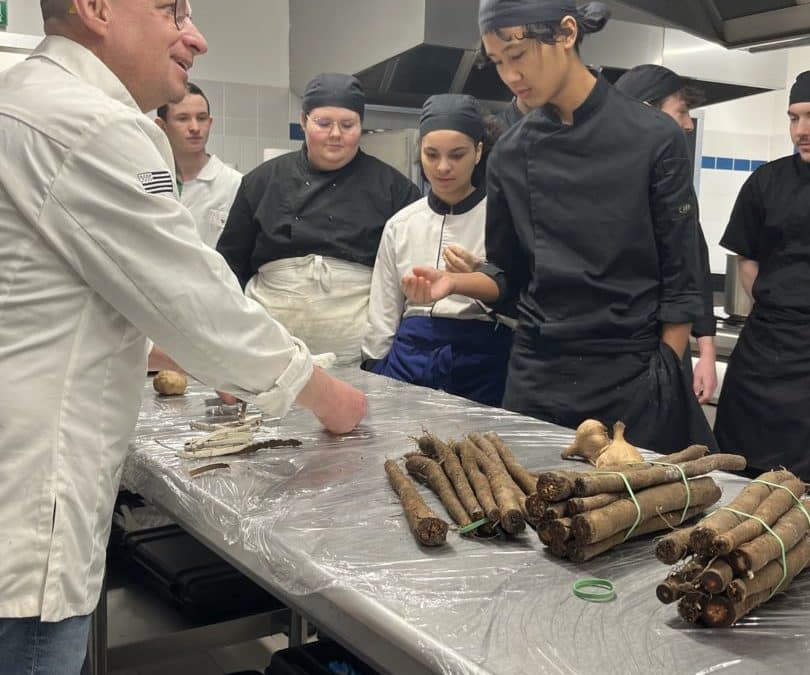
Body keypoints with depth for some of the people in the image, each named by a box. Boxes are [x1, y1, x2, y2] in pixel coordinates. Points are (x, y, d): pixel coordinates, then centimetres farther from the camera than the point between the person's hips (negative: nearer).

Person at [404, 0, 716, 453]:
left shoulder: (654, 137, -8)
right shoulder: (510, 154, 3)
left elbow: (680, 283, -6)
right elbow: (508, 276, 9)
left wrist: (666, 380, -8)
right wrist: (455, 282, -9)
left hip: (631, 377, -3)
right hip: (537, 378, 3)